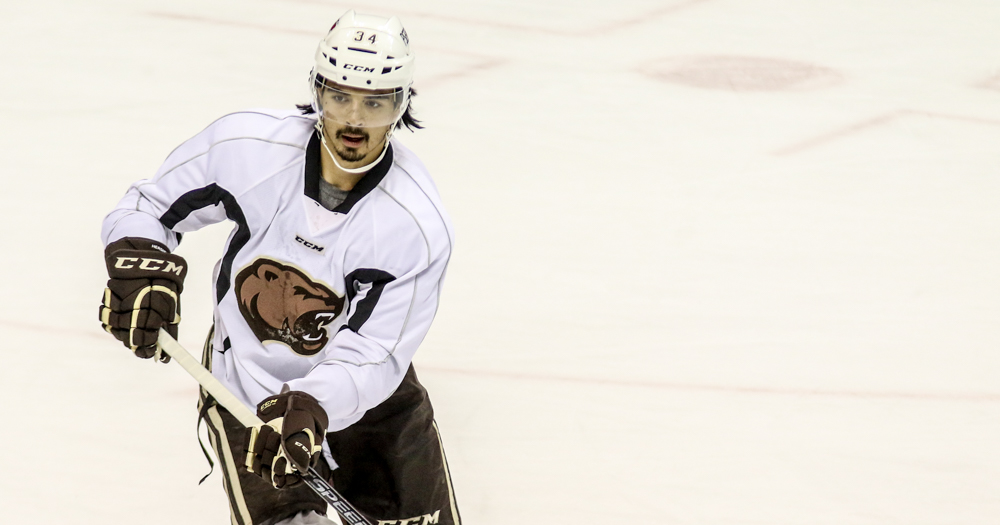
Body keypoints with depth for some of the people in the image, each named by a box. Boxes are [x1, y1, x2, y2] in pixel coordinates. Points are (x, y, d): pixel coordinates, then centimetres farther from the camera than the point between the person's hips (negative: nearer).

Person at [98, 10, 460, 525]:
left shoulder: (418, 226, -24)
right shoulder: (245, 145, -21)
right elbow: (145, 207, -6)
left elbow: (371, 357, -25)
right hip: (246, 391, -1)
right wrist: (142, 263, -26)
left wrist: (311, 407, -41)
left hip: (365, 389, 1)